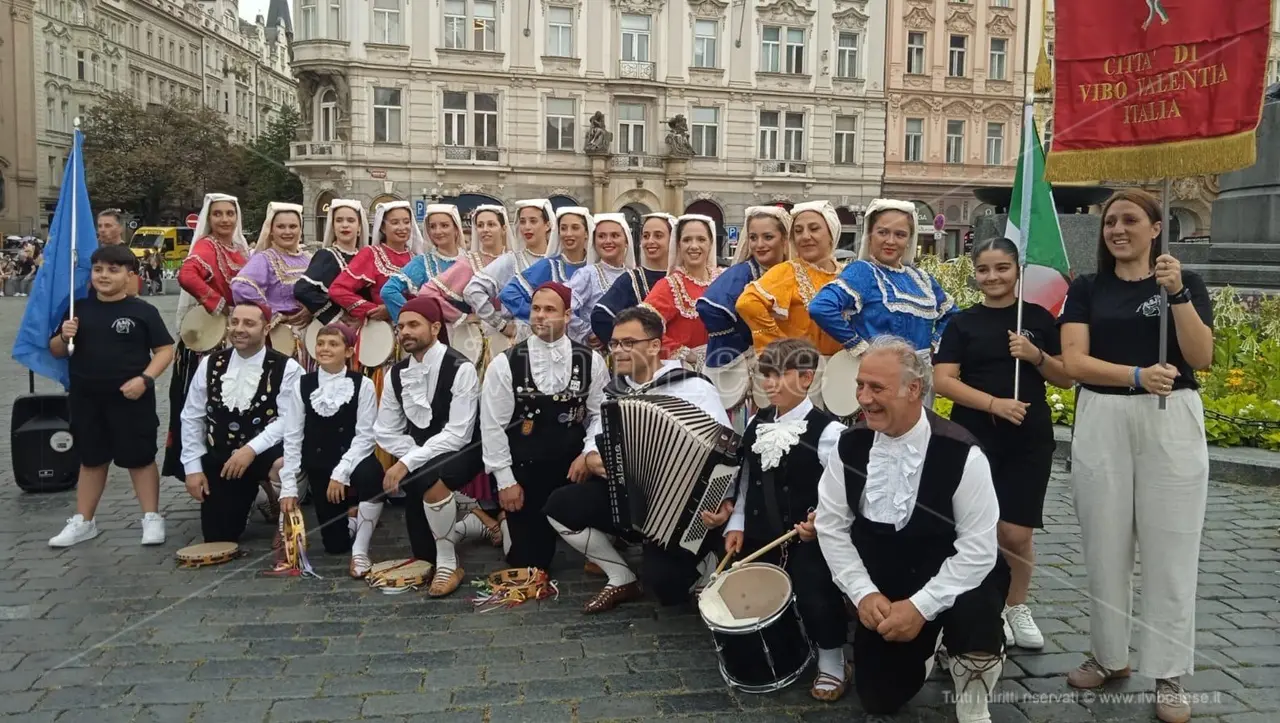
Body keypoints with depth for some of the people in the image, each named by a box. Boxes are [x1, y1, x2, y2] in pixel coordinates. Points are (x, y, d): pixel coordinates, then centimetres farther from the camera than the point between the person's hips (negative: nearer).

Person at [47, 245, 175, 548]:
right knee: (91, 459, 16)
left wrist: (145, 379, -19)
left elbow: (165, 350, -6)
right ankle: (83, 521, 25)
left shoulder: (143, 311, -6)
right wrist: (64, 337, -10)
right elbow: (56, 351, 12)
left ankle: (152, 518, 15)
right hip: (86, 399, 4)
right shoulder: (79, 309, 5)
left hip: (131, 398, -4)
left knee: (140, 458, 5)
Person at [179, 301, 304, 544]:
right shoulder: (210, 364, 1)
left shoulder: (286, 369, -12)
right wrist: (193, 467, 2)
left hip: (265, 456, -4)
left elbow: (289, 422, -17)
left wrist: (251, 449, -26)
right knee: (217, 538, 5)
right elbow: (191, 418, 6)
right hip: (218, 462, 4)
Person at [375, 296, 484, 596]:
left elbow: (457, 434, -25)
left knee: (430, 480, -40)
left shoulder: (460, 368, -19)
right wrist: (412, 458, -15)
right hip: (419, 453, 6)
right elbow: (387, 431, 1)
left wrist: (409, 463, -29)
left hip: (459, 452, -6)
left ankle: (448, 564, -19)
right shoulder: (397, 373, 0)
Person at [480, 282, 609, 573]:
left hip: (572, 469, 1)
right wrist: (505, 480, -7)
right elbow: (492, 426, -5)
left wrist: (587, 454, -11)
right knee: (527, 561, 4)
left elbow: (601, 414, 3)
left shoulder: (590, 361, -2)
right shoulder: (505, 364, -7)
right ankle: (508, 523, 36)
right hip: (523, 472, -1)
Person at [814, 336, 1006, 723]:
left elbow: (978, 548, -19)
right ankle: (922, 644, 39)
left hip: (950, 585, -3)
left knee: (973, 615, -35)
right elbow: (831, 527, -3)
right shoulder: (850, 446, -9)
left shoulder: (960, 453, -21)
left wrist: (920, 606, -23)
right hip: (882, 592, 4)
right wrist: (864, 593, -13)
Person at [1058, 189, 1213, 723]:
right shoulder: (1086, 289, 7)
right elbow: (1074, 361, -4)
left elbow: (1201, 357, -6)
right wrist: (1138, 375, -19)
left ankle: (1169, 674, 14)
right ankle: (1109, 656, 24)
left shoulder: (1187, 282, 5)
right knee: (1105, 546, 7)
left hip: (1172, 422, -1)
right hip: (1101, 421, 1)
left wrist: (1177, 293, -15)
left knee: (1170, 550, 2)